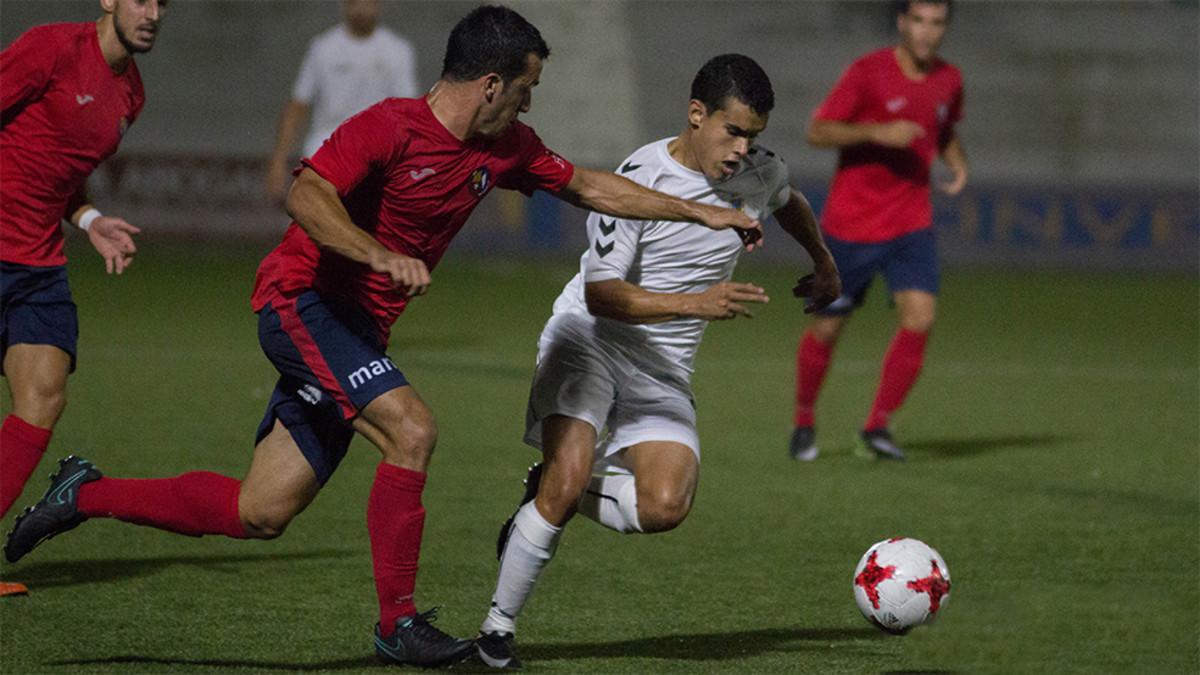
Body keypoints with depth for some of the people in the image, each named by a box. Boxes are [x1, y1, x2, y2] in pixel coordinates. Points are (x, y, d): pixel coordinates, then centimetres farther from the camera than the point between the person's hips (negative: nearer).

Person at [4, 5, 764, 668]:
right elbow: (306, 196, -27)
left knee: (259, 514, 3)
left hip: (353, 332, 8)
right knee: (411, 427, -24)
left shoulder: (504, 148, 6)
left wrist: (701, 212, 16)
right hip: (302, 303, -8)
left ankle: (88, 494, 19)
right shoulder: (391, 127, -17)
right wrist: (384, 256, -40)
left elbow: (590, 186, 18)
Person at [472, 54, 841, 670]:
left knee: (665, 507, -20)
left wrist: (823, 262, 38)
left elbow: (787, 201, 29)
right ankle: (498, 624, -8)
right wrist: (697, 303, -31)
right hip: (589, 341, -5)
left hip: (664, 369, 5)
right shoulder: (641, 179, -17)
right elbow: (600, 295, -21)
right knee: (570, 473, -25)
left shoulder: (760, 171, 1)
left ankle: (552, 493, 9)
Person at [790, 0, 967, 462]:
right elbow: (817, 132, -15)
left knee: (920, 317, -17)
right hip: (850, 227, -3)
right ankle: (803, 422, 30)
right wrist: (877, 132, -28)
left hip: (911, 225, 3)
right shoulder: (868, 73, -12)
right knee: (827, 328, 6)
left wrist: (958, 162, 3)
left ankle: (876, 429, -7)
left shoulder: (949, 81, 4)